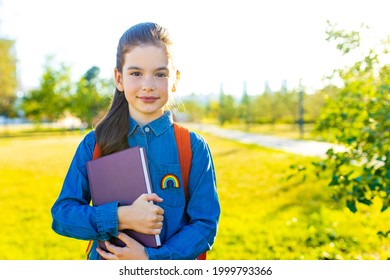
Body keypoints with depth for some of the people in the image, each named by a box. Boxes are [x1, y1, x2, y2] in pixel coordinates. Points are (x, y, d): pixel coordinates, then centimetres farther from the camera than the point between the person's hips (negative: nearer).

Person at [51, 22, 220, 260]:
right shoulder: (94, 144, -8)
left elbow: (205, 224, -12)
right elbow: (62, 214, -10)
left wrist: (151, 258, -22)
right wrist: (120, 218, -24)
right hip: (108, 259, 1)